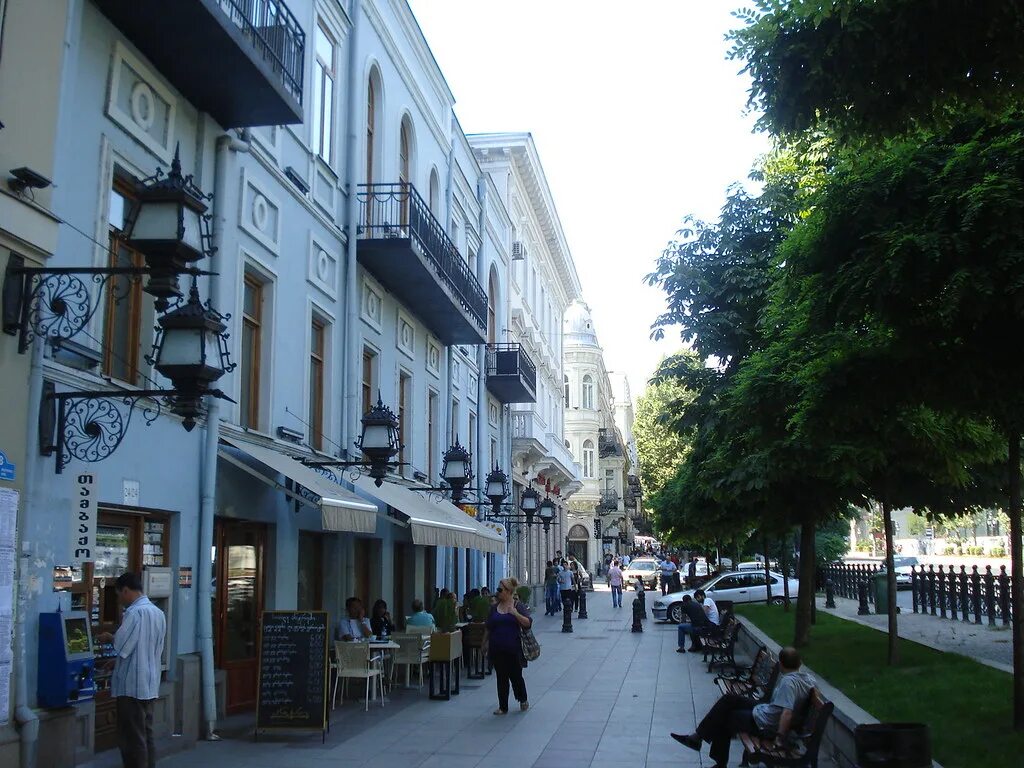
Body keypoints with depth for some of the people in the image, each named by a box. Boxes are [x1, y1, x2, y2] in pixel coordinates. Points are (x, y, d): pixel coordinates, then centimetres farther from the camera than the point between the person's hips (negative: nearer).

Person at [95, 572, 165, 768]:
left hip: (132, 686, -8)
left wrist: (109, 638, 4)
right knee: (146, 736, 12)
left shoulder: (135, 612, -16)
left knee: (132, 740, -2)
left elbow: (121, 646, -17)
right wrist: (117, 661, 20)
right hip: (149, 685, 8)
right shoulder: (158, 613, 11)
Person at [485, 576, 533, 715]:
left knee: (516, 676, 5)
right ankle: (503, 707, 13)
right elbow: (488, 628, 15)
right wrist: (486, 643, 11)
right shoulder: (494, 608, 9)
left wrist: (515, 613, -26)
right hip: (497, 650, 3)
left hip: (513, 649, -3)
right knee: (501, 678, 6)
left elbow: (528, 623, -13)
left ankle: (523, 700, 29)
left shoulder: (518, 606, -3)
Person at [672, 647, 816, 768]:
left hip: (764, 724, -10)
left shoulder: (788, 682, -29)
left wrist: (780, 736, -29)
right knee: (729, 699, 11)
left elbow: (787, 713, -38)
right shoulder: (805, 677, -3)